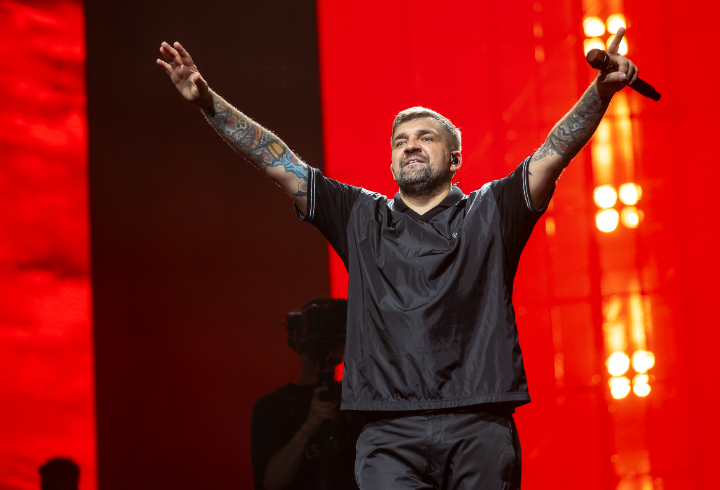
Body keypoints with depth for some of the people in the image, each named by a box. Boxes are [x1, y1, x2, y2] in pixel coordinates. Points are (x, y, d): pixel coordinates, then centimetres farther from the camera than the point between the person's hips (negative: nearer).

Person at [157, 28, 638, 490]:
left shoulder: (488, 214, 14)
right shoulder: (363, 218, 19)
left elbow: (554, 152, 1)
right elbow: (279, 162, 14)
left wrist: (601, 91, -14)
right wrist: (207, 100, 7)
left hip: (479, 428, 0)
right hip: (391, 434, 1)